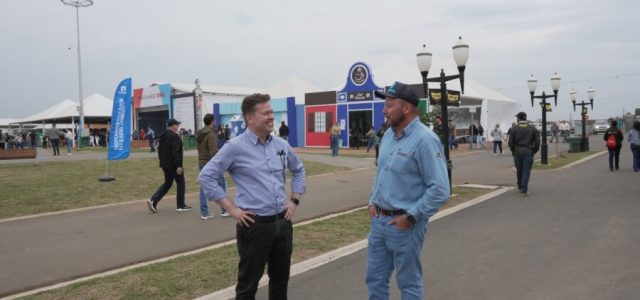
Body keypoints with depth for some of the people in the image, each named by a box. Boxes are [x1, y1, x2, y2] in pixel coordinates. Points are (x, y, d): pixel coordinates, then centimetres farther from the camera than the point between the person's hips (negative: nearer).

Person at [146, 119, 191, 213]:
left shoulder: (162, 136, 12)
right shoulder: (174, 136, -17)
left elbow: (160, 150, 18)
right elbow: (175, 152, -24)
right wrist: (178, 165, -23)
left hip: (165, 165, 9)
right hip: (173, 165, -9)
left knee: (167, 183, 17)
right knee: (180, 183, 6)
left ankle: (153, 200, 3)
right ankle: (181, 205, 12)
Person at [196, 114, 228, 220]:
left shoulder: (199, 134, 11)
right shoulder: (211, 134, -16)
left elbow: (199, 149, 15)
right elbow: (213, 152, -22)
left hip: (201, 163, 8)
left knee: (203, 188, 8)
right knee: (221, 185, 5)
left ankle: (204, 212, 9)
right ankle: (225, 210, 10)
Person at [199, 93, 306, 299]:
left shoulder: (281, 145, 6)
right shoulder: (235, 147, -10)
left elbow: (298, 170, 23)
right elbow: (206, 176, -9)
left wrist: (295, 200, 11)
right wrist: (232, 209, -11)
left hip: (282, 223, 6)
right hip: (254, 225, -5)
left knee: (280, 279, 18)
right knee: (248, 283, 7)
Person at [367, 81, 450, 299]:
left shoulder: (424, 139, -18)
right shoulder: (388, 135, 8)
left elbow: (440, 189, -21)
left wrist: (411, 216, -18)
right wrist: (373, 202, 11)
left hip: (404, 224, -7)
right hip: (378, 220, 8)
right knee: (375, 279, 17)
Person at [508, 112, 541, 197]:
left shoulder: (514, 129, -3)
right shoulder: (532, 128, 0)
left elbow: (510, 142, -5)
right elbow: (537, 142, -3)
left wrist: (513, 150, 11)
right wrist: (534, 151, 10)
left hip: (517, 152, 1)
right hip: (528, 153, -1)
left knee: (519, 171, 16)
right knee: (526, 172, -1)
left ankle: (520, 187, 31)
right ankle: (524, 191, -6)